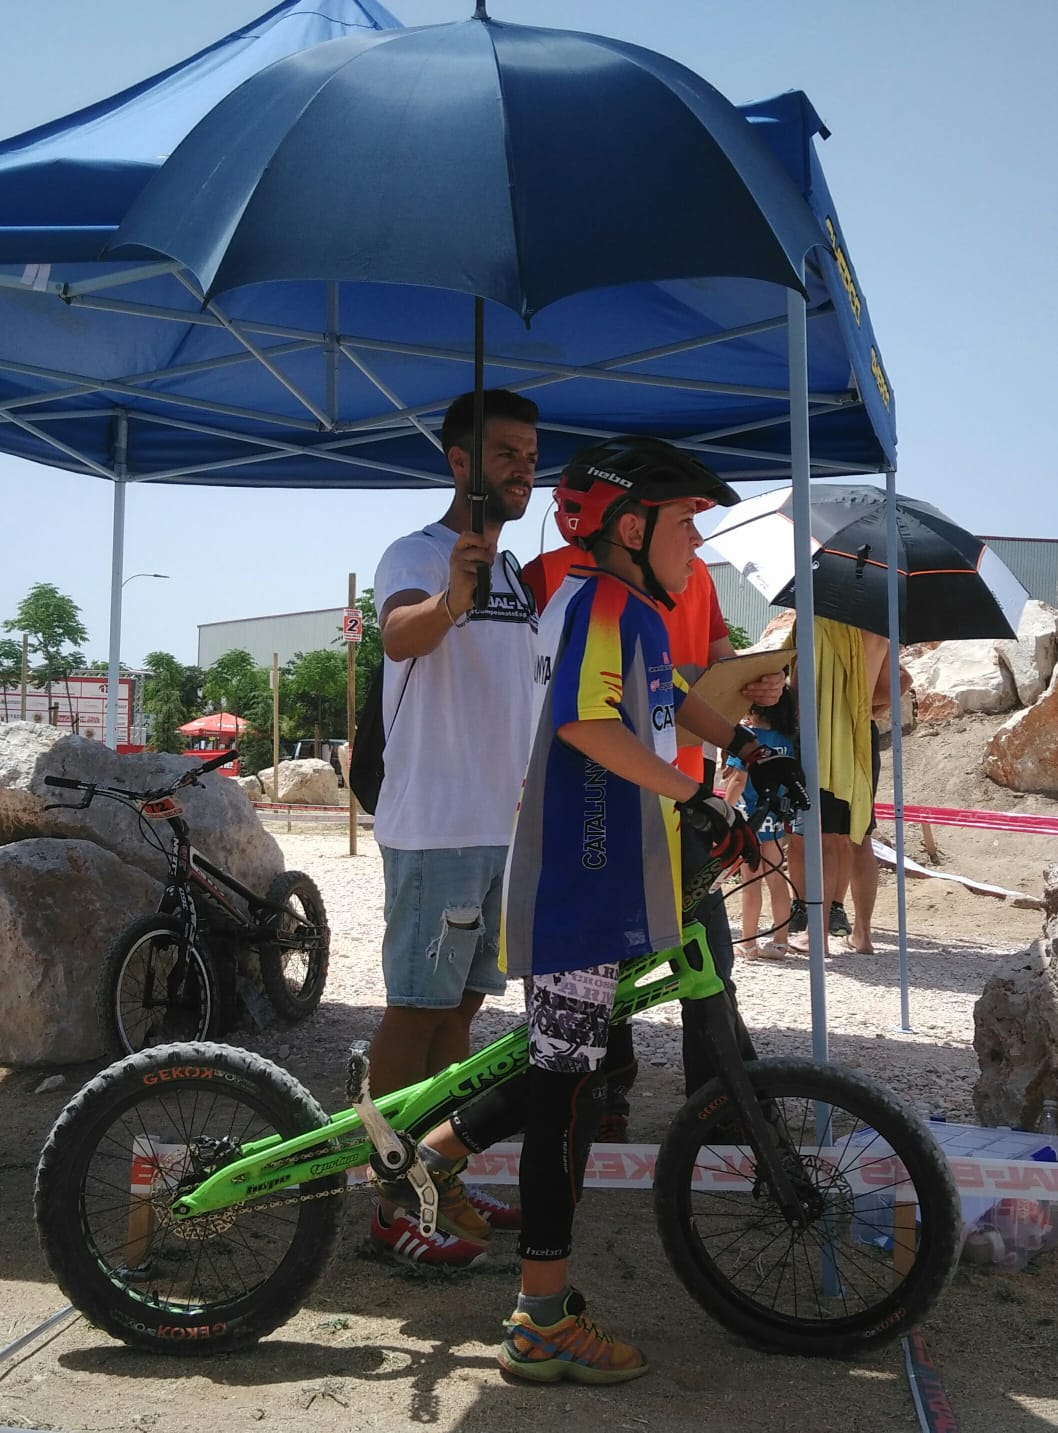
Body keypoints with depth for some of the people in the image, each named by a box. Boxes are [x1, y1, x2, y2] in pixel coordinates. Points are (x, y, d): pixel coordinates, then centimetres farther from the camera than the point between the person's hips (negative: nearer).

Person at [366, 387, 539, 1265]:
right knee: (416, 1008, -3)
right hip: (435, 825, -8)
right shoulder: (416, 555, -8)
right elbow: (400, 635, -31)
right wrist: (449, 598, -52)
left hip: (504, 824, 8)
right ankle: (393, 1204, 7)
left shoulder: (516, 573, 17)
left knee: (460, 1004, 14)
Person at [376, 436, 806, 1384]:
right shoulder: (598, 602, -14)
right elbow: (587, 720, -29)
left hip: (612, 886, 10)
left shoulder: (638, 615, 17)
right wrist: (695, 794, -25)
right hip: (579, 889, -10)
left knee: (567, 1074, 18)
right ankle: (546, 1325, 10)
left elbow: (671, 699, 35)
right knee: (568, 1091, -2)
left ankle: (437, 1149, 35)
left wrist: (749, 750, 28)